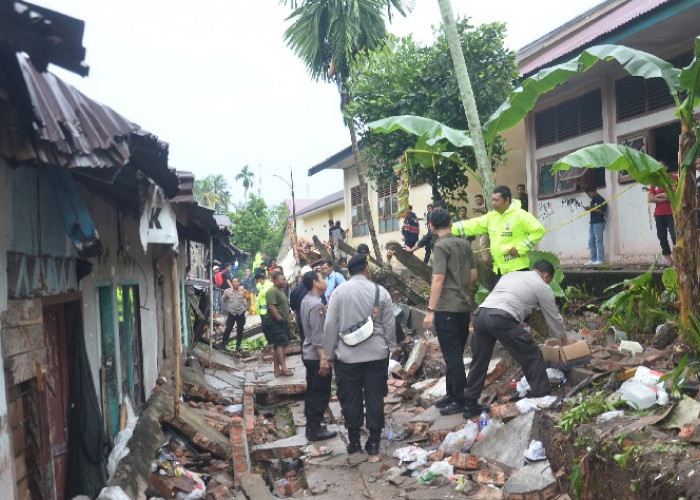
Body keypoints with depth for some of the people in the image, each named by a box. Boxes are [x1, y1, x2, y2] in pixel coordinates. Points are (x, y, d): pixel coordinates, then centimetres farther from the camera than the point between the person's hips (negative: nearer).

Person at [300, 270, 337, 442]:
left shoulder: (306, 300, 9)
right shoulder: (316, 304, -21)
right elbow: (318, 334, -24)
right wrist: (323, 358, -24)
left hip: (308, 353, 10)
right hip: (317, 355, -10)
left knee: (312, 392, 16)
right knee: (321, 394, 0)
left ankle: (312, 426, 25)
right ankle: (315, 430, 7)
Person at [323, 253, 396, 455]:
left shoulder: (339, 292, -5)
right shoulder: (381, 291, -3)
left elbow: (330, 325, -4)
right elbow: (389, 325, 2)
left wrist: (329, 353, 5)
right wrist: (390, 346, 17)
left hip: (347, 355, 0)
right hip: (377, 354, 1)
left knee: (350, 398, 9)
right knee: (375, 397, 9)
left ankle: (354, 442, 18)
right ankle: (373, 442, 15)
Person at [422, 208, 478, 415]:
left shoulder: (441, 246, -12)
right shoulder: (464, 244, 9)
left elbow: (438, 279, -18)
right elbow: (473, 275, 14)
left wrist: (430, 310, -18)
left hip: (446, 309, -8)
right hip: (463, 307, 8)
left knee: (451, 355, -2)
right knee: (456, 353, 15)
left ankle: (460, 400, 2)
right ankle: (452, 394, 24)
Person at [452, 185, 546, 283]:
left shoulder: (520, 215, -10)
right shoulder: (491, 216, 9)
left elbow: (538, 230, -11)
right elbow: (473, 225, 5)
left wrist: (521, 248, -15)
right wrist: (451, 228, -5)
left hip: (517, 268, -7)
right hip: (499, 268, 7)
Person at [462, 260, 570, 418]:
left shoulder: (510, 275, 32)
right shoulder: (542, 286, 17)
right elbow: (554, 317, 25)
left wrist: (516, 320, 41)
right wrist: (564, 339, 41)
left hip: (480, 313, 7)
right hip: (501, 319, -6)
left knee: (479, 362, 15)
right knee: (532, 355, 8)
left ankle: (469, 405, 19)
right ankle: (542, 396, 13)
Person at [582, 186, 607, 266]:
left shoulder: (601, 200, -6)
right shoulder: (592, 201, 20)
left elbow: (603, 211, -16)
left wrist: (591, 209, -16)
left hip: (599, 223, -9)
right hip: (592, 223, 9)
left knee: (599, 242, -8)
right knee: (591, 242, 7)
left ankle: (600, 260, -6)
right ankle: (593, 260, 10)